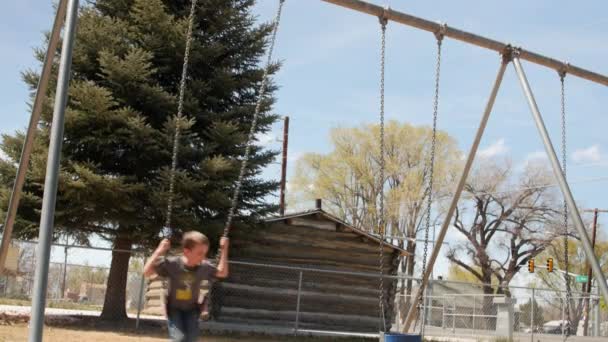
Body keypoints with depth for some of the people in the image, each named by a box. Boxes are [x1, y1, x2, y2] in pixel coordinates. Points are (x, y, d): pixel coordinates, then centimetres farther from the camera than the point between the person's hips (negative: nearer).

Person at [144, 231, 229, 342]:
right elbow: (146, 272, -22)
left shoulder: (204, 267, -13)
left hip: (191, 309, 3)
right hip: (174, 308, -3)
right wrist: (159, 251, -30)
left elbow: (223, 273, 4)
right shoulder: (172, 263, -23)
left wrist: (224, 250, -7)